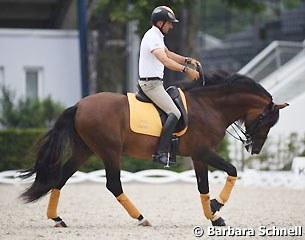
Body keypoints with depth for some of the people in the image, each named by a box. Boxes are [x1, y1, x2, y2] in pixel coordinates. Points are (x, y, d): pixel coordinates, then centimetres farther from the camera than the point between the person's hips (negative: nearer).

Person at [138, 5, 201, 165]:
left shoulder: (157, 36, 16)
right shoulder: (152, 38, -17)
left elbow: (169, 54, 28)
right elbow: (165, 61, -29)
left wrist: (188, 60, 14)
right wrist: (186, 70, -33)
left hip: (155, 83, 11)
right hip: (151, 84, -11)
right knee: (175, 113, -19)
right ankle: (160, 152, -26)